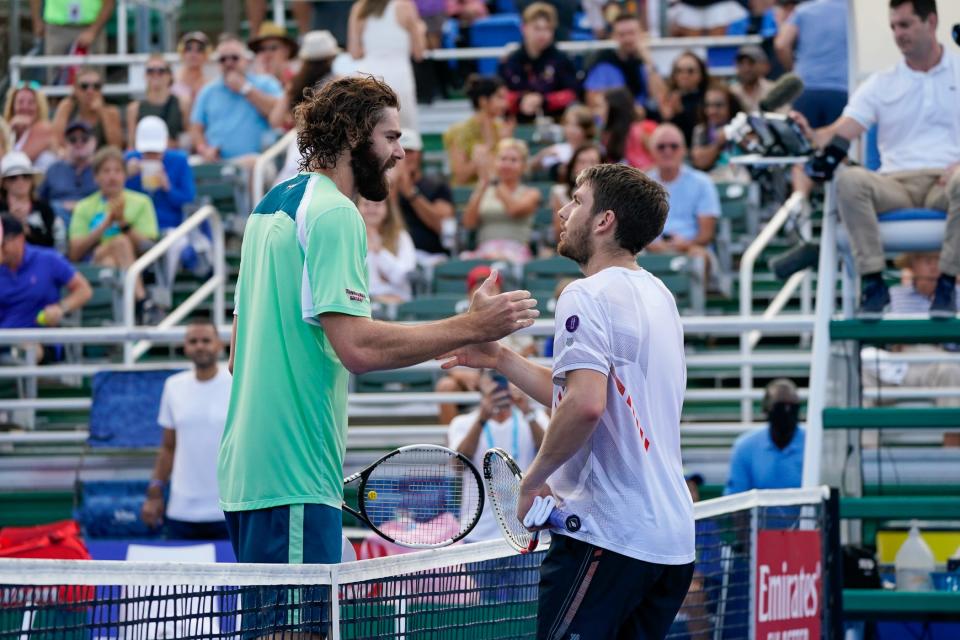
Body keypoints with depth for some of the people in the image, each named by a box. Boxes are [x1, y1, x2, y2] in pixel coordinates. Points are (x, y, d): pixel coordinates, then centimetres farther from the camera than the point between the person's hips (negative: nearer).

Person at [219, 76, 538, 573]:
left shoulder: (274, 202, 19)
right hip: (293, 478, -10)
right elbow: (357, 346, -22)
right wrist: (473, 327, -17)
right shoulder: (333, 213, -12)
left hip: (246, 470, 10)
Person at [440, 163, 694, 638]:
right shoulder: (657, 295, 17)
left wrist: (533, 479, -12)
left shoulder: (588, 296, -11)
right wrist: (499, 358, 21)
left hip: (606, 532, -9)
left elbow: (585, 404, -25)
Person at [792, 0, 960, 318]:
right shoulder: (881, 84, 17)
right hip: (896, 182, 2)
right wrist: (812, 137, -19)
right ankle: (872, 281, -26)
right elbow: (841, 132, 4)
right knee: (849, 179, -31)